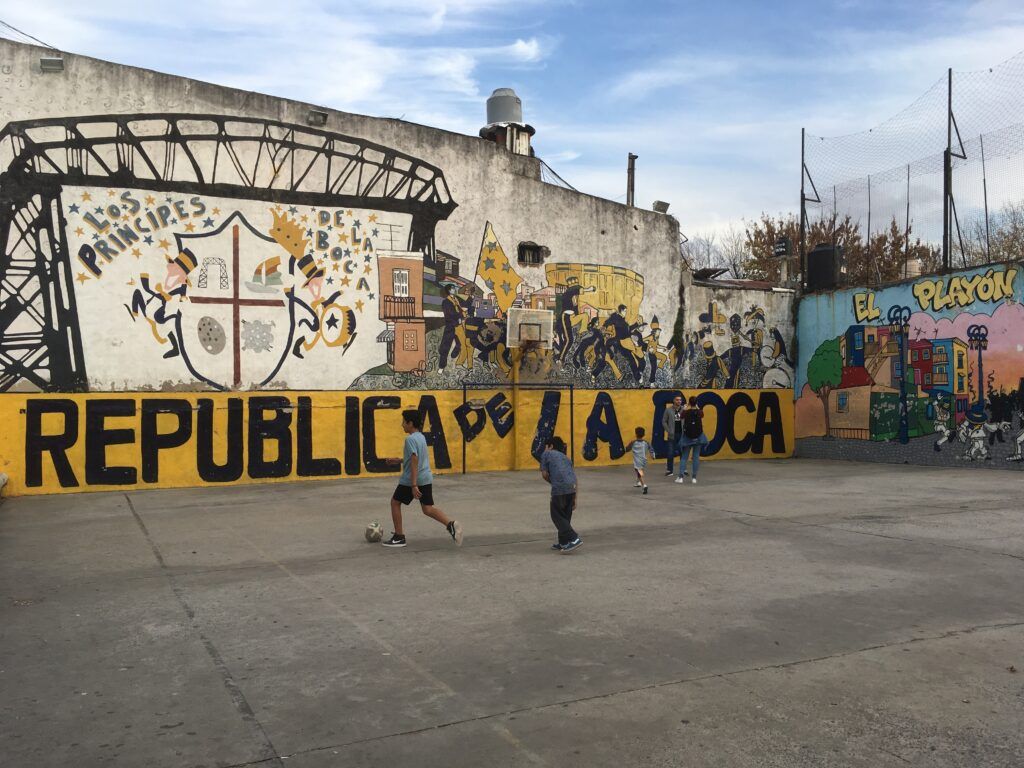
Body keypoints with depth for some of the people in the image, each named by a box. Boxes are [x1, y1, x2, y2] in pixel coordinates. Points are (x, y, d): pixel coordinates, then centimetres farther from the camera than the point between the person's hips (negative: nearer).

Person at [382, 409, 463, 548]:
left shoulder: (410, 439, -15)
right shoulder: (421, 437, 12)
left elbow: (414, 462, -23)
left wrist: (413, 485, -25)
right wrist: (399, 460, 30)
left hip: (411, 479, -8)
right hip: (426, 478, 8)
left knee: (395, 502, 11)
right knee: (427, 509, 8)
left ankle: (399, 537, 15)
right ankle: (451, 524, -15)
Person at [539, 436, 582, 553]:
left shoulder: (546, 454, 14)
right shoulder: (566, 458, 28)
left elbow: (544, 474, 7)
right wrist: (574, 498, 23)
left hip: (559, 488, -6)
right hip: (572, 487, 6)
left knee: (557, 516, 3)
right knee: (566, 516, 18)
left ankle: (574, 539, -8)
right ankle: (563, 543, 23)